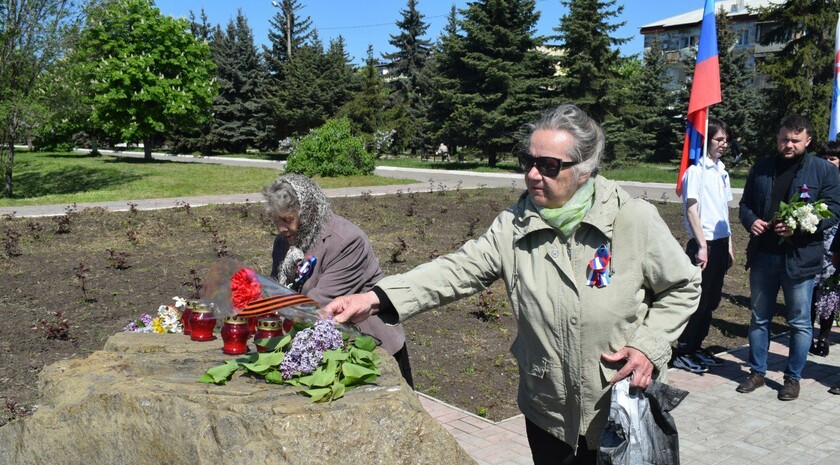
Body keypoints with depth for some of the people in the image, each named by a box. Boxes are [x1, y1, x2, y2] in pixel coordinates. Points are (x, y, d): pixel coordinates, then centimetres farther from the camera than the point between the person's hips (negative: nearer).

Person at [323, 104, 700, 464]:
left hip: (623, 411, -2)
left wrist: (649, 345, -15)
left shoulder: (635, 220, -13)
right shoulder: (514, 225, -8)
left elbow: (682, 288, -1)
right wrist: (376, 298, -29)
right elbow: (458, 270, -17)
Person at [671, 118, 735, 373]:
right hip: (703, 244, -8)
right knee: (698, 300, -3)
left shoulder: (721, 170, 14)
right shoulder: (696, 169, -11)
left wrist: (728, 246, 17)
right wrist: (702, 246, -18)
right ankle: (683, 352, 8)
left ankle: (696, 347, 24)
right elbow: (691, 209, -15)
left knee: (711, 300, 13)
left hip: (720, 244, 8)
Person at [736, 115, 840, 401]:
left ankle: (793, 378, 22)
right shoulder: (761, 168, 9)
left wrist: (798, 227, -20)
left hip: (800, 257, -3)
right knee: (759, 317, 13)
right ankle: (757, 372, 27)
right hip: (763, 255, 4)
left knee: (799, 322, 7)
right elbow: (745, 203, 15)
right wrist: (750, 221, -8)